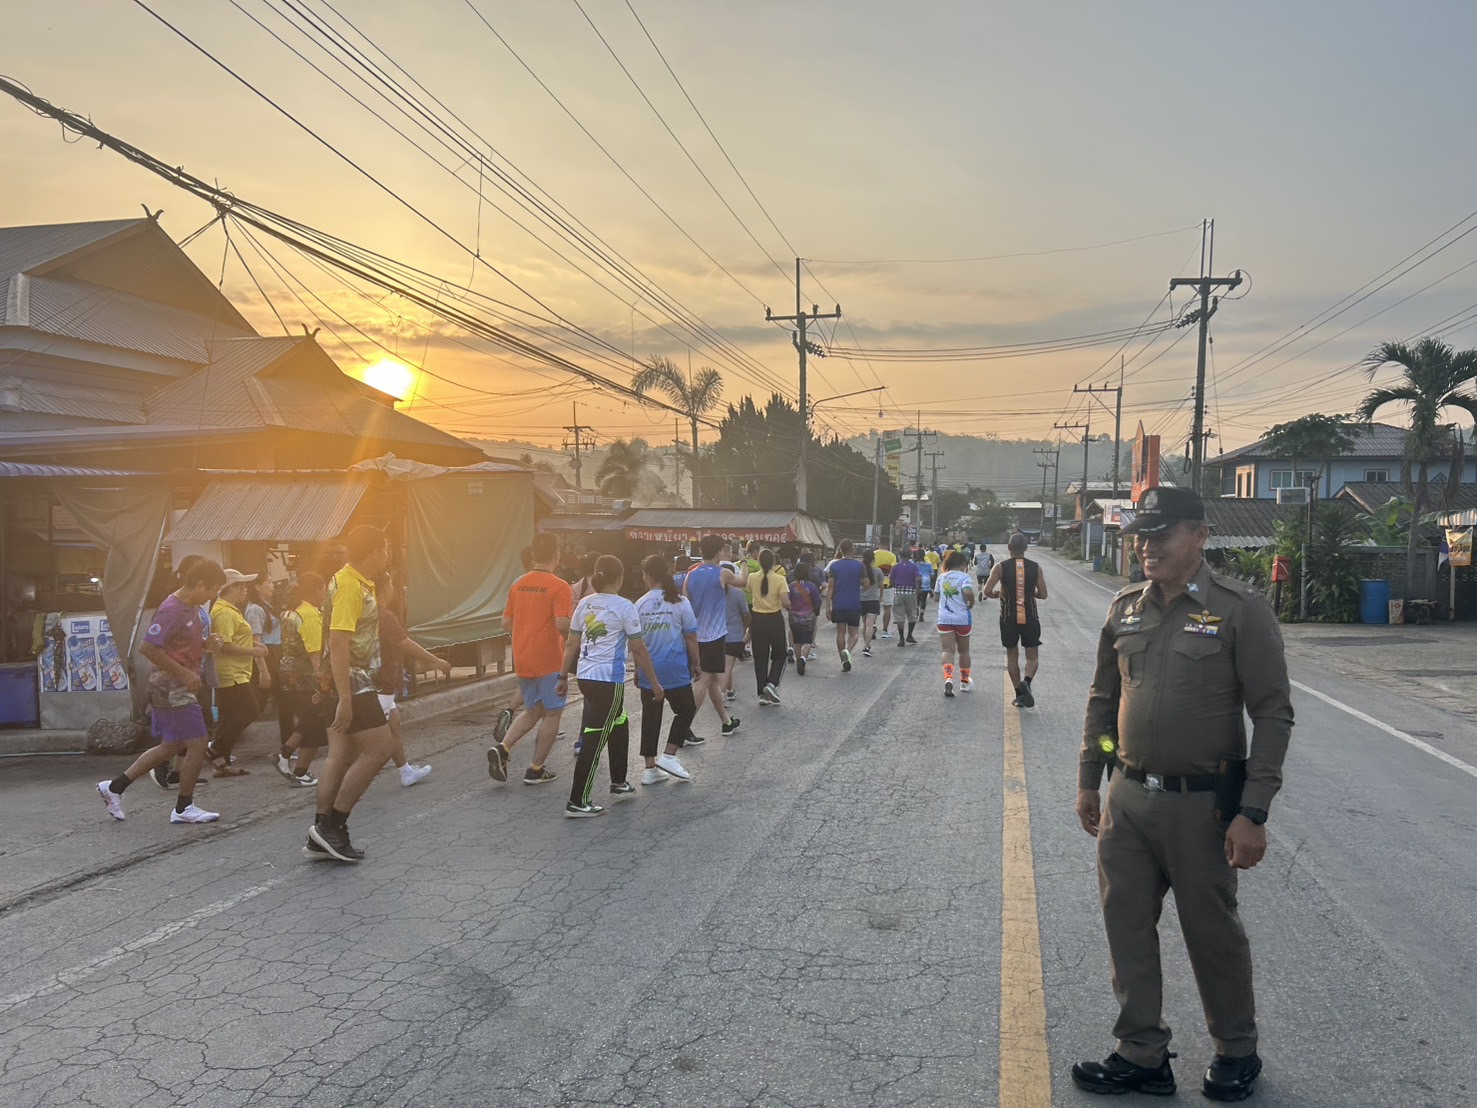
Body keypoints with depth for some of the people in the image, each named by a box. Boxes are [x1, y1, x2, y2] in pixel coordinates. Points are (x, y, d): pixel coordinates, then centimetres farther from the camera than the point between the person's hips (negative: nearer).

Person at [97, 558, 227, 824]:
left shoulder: (192, 607, 10)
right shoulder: (172, 609, -19)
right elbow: (147, 647, -24)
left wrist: (206, 643, 4)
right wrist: (184, 673, -22)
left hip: (181, 685, 10)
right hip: (171, 686, -10)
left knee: (171, 746, 16)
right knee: (198, 743, -5)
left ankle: (114, 787, 25)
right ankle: (183, 808, 9)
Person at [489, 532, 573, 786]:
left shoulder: (518, 585, 6)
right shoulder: (559, 587, -14)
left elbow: (506, 624, 9)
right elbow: (563, 623, -23)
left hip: (522, 660, 6)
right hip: (549, 661, -6)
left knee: (533, 711, 20)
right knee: (552, 713, 8)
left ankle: (502, 747, 0)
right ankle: (536, 770, 11)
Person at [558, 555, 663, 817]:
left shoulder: (584, 604, 7)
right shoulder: (624, 607, -10)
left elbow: (571, 645, 9)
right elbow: (638, 649, -9)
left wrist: (563, 677, 16)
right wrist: (654, 683, -2)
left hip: (585, 676, 7)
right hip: (609, 679, -7)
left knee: (619, 724, 24)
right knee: (594, 740, -1)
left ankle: (619, 783, 34)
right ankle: (577, 802, 1)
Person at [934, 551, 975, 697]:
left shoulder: (941, 577, 8)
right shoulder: (964, 576, -7)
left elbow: (936, 597, 17)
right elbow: (968, 592, -25)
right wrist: (971, 604, -8)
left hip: (944, 619, 2)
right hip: (962, 618, -2)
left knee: (948, 650, -4)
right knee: (963, 650, 16)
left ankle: (948, 678, -28)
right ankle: (964, 682, 29)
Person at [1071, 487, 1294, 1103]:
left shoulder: (1241, 610, -11)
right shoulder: (1125, 609, 5)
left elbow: (1273, 716, -12)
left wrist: (1253, 813, -15)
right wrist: (1089, 779, 14)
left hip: (1202, 805, -5)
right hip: (1127, 799, 5)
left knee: (1212, 934, 11)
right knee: (1127, 927, 10)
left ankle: (1237, 1054, 34)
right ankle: (1143, 1055, 27)